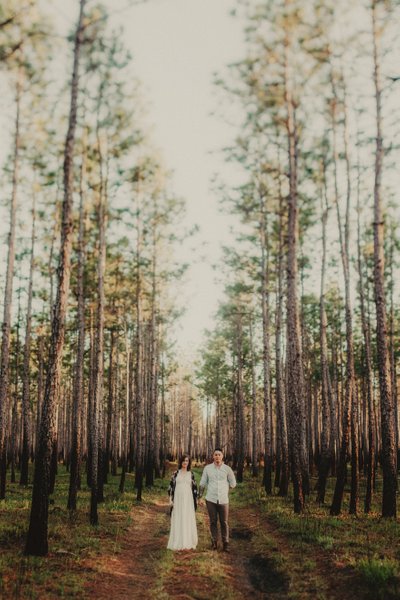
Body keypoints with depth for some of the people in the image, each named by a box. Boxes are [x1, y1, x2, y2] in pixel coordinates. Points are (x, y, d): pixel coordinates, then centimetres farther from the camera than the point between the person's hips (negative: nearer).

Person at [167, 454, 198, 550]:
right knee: (178, 520, 2)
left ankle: (188, 543, 8)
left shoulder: (191, 474, 6)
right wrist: (170, 499, -4)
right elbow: (171, 486, 3)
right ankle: (178, 543, 9)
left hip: (188, 500, 0)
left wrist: (195, 500, 2)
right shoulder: (176, 473, 4)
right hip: (178, 499, 0)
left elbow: (194, 488, 7)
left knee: (188, 520, 1)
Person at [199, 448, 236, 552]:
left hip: (223, 500, 0)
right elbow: (203, 483, 9)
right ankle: (214, 541, 17)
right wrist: (200, 494, 6)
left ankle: (226, 543, 10)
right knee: (213, 521, 6)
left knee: (224, 522, 2)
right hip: (211, 499, 0)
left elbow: (233, 483, 13)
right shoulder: (207, 468, 3)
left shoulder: (227, 469, 1)